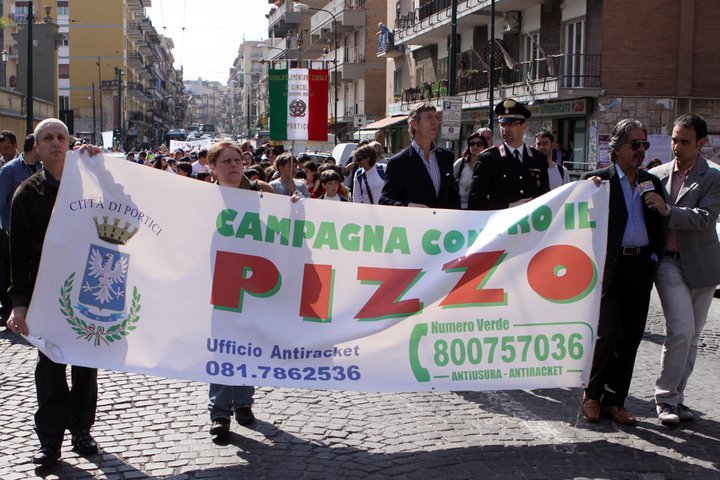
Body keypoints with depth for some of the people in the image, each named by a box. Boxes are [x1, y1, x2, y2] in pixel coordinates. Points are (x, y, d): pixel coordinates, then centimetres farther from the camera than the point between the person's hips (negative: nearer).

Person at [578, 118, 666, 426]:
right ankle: (592, 395, 10)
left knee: (630, 338, 6)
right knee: (608, 333, -10)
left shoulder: (652, 182, 15)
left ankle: (614, 401, 16)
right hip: (610, 267, -5)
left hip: (641, 266, 5)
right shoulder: (597, 180, 1)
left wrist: (655, 255, 0)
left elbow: (659, 225, 16)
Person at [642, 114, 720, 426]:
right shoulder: (657, 175, 5)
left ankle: (675, 396, 22)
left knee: (691, 338, 9)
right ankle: (666, 397, -2)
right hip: (668, 262, 0)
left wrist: (668, 211, -25)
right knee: (680, 330, -14)